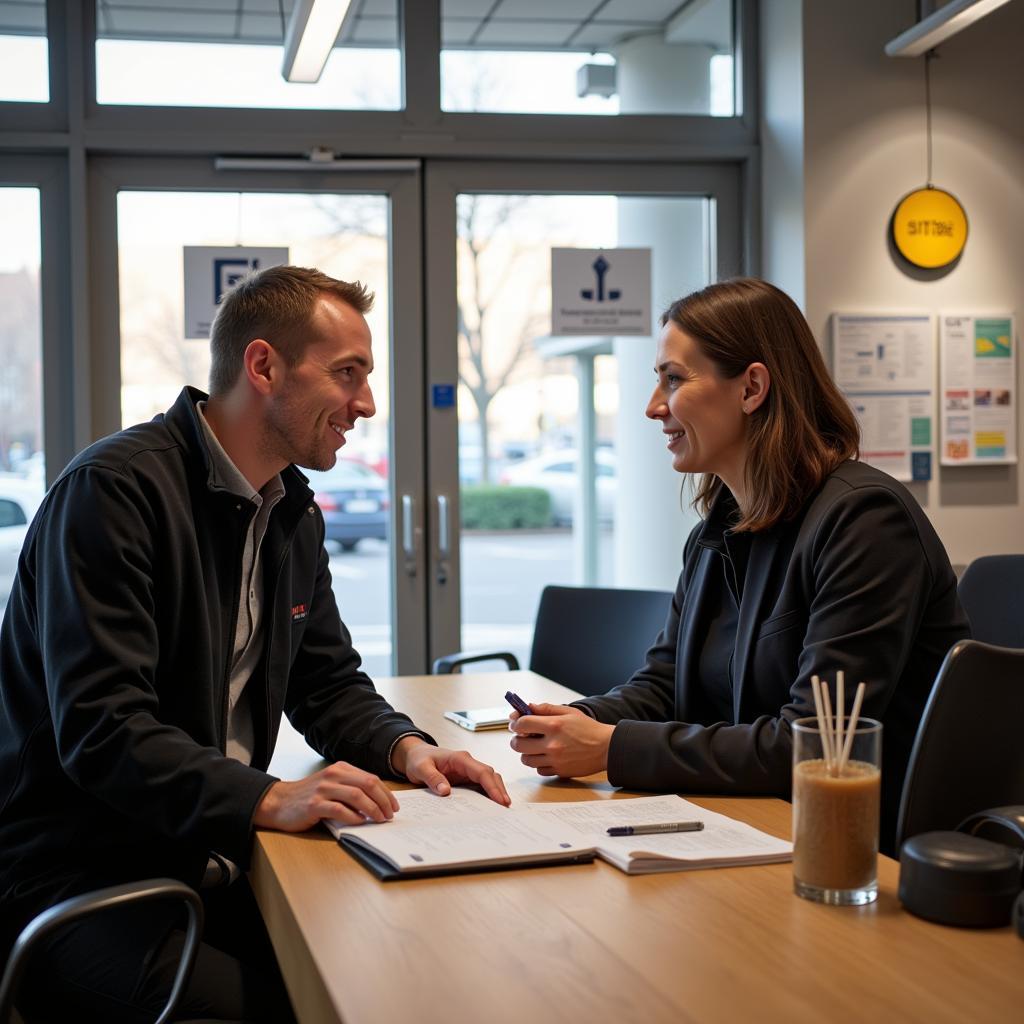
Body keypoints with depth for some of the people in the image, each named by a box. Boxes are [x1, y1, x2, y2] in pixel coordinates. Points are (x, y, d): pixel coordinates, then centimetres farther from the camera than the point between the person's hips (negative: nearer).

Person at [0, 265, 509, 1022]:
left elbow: (329, 683, 18)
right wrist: (266, 799, -34)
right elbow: (101, 729, -24)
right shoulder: (113, 490, -16)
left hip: (214, 865, 8)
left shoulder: (295, 516, 12)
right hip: (78, 880, -7)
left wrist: (403, 745, -3)